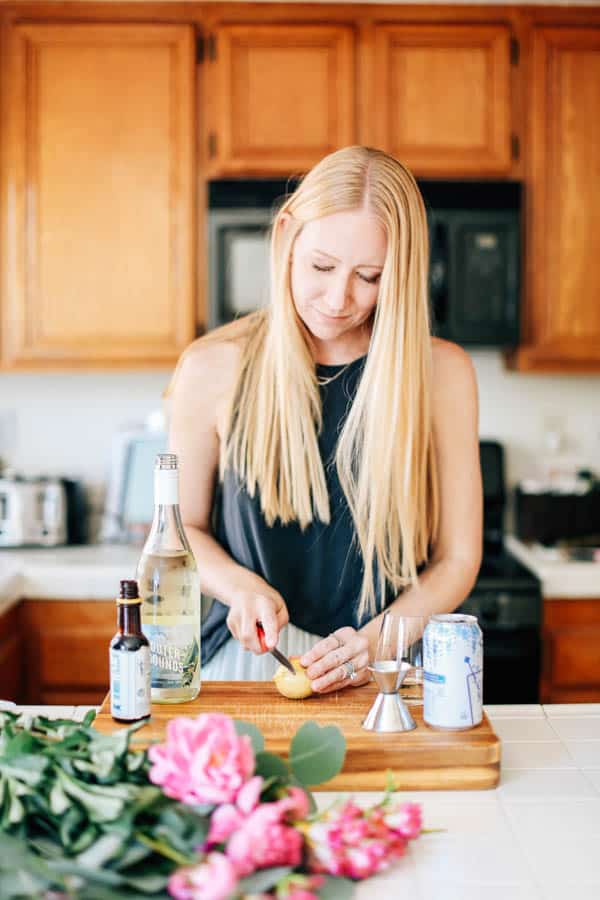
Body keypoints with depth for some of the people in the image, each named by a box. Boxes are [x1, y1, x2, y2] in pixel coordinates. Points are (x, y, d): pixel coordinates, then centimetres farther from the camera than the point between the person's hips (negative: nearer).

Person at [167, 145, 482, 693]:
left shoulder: (441, 372, -1)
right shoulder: (214, 368, -1)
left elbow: (457, 557, 3)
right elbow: (184, 526, 10)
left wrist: (373, 642, -12)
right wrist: (240, 586, -8)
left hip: (390, 667, 0)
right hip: (247, 656, 1)